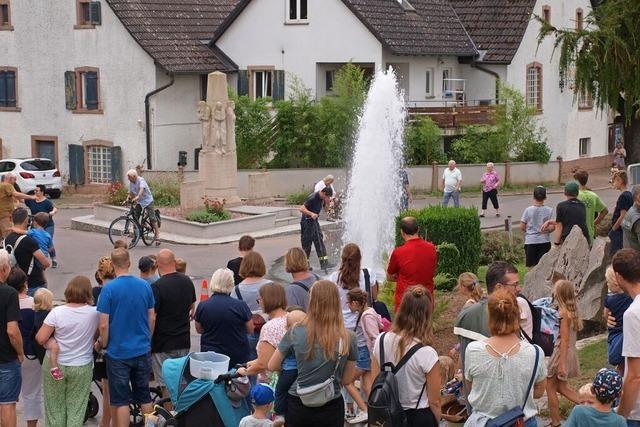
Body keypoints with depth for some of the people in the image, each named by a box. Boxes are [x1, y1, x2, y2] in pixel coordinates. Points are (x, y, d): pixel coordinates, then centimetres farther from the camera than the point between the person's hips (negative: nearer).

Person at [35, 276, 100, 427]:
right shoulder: (95, 313, -7)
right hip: (82, 368, 1)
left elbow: (40, 339, -12)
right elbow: (96, 336, 6)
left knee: (55, 409, 11)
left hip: (55, 366, -1)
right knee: (76, 410, 6)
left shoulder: (57, 312, -13)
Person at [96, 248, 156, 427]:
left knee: (121, 400, 4)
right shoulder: (145, 286, -1)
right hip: (143, 350, 4)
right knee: (144, 396, 16)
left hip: (118, 352, -4)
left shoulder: (109, 289, -14)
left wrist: (103, 344, 4)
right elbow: (152, 318, 7)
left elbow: (104, 325, -14)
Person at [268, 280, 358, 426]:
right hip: (331, 408, 0)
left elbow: (272, 366, 3)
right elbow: (347, 380, 1)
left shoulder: (295, 333, -9)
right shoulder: (348, 339, -9)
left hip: (298, 405, 0)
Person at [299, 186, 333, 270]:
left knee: (320, 242, 3)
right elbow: (301, 208, -28)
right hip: (307, 222, -8)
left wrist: (327, 202, -9)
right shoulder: (313, 198, -24)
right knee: (306, 244, 0)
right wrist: (311, 214, -42)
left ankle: (324, 263, 1)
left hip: (314, 221, 8)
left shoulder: (322, 198, 1)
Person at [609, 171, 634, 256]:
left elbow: (623, 216, -22)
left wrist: (612, 230, -14)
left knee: (614, 254, -4)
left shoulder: (623, 196, -18)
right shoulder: (629, 194, 11)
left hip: (619, 231, -9)